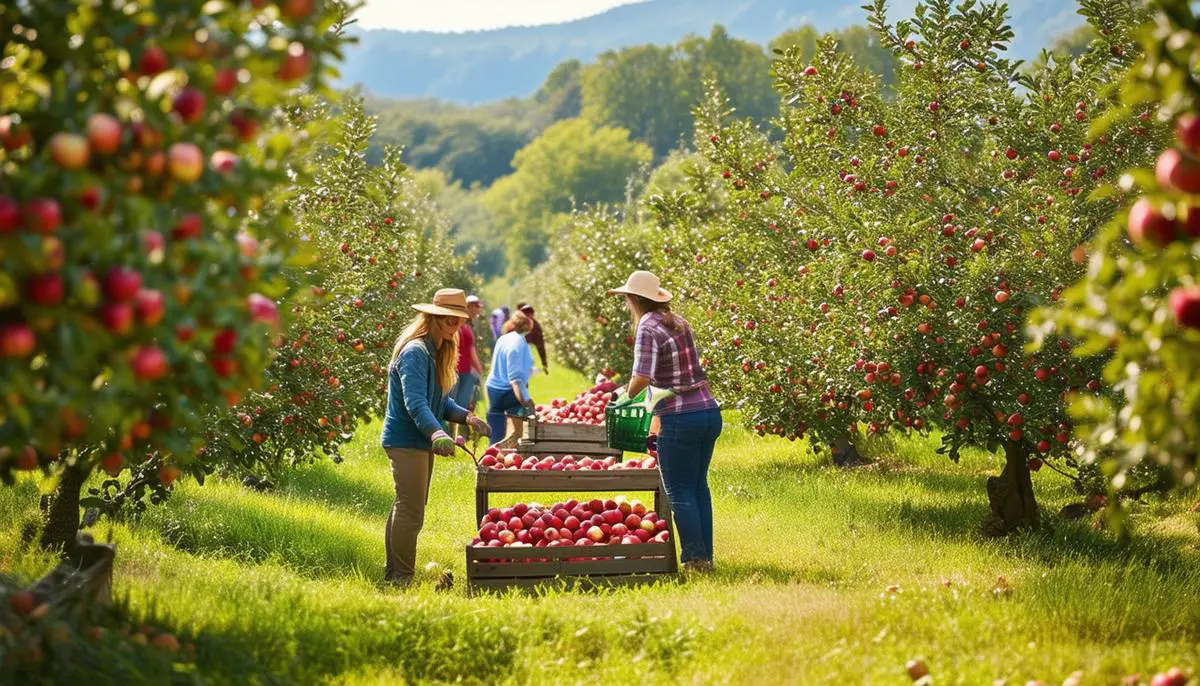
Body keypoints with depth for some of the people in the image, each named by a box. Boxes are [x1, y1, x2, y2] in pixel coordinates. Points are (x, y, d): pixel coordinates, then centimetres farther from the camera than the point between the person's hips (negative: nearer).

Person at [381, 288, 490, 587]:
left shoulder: (437, 352, 12)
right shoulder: (414, 352, -20)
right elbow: (415, 402, -32)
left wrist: (466, 417, 0)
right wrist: (437, 433, -47)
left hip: (422, 441, 11)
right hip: (405, 441, -11)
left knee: (406, 508, 17)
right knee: (411, 512, -9)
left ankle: (395, 573, 27)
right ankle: (403, 576, -1)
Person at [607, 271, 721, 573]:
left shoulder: (648, 328, -11)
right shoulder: (679, 322, 13)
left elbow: (642, 376, -21)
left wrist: (628, 396, 0)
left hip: (680, 419, -8)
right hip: (709, 412, 8)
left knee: (680, 492, 2)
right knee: (699, 487, 16)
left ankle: (696, 559, 2)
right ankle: (705, 555, 19)